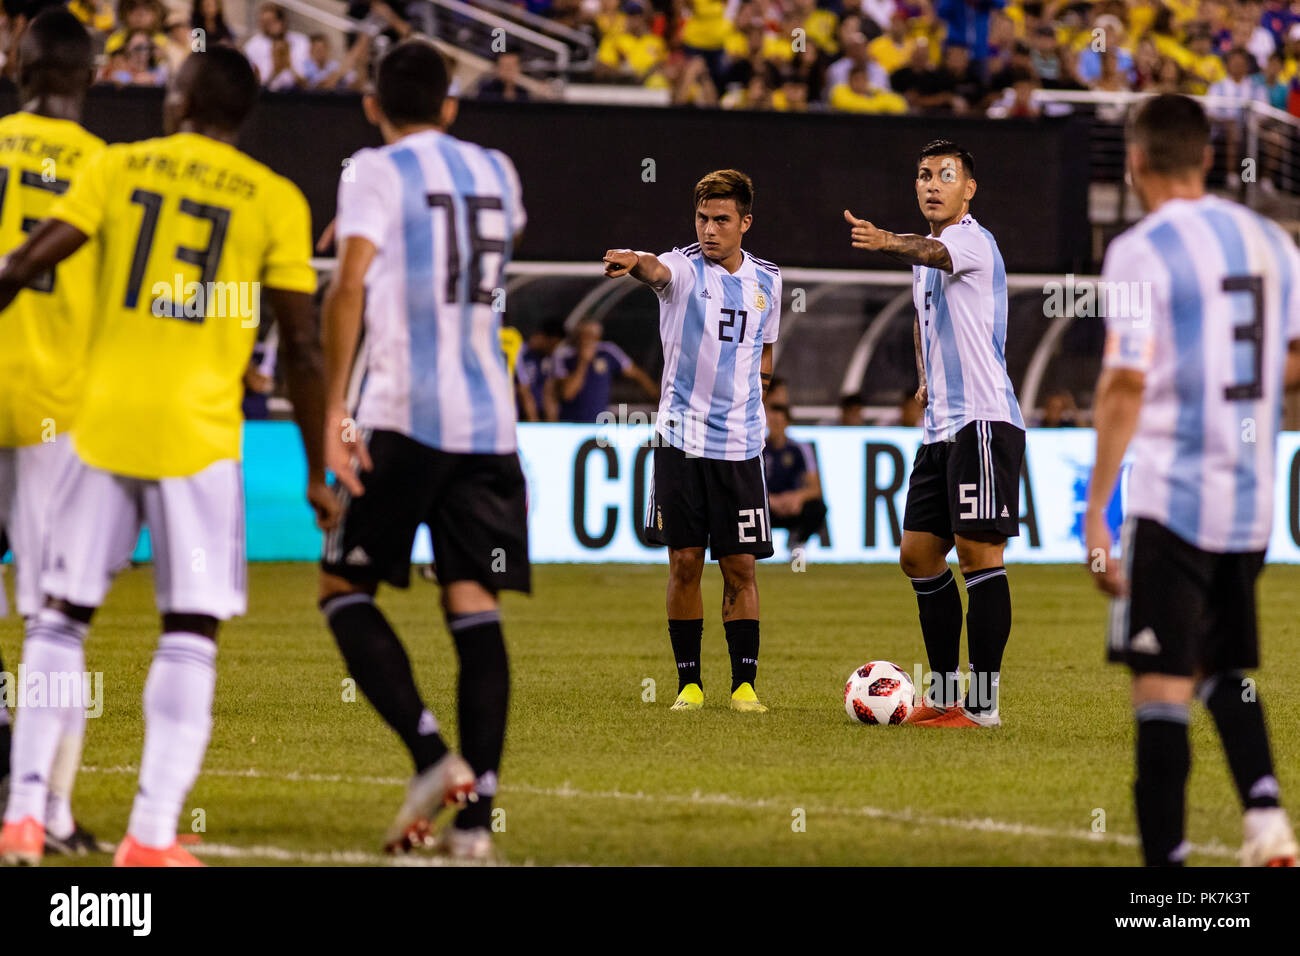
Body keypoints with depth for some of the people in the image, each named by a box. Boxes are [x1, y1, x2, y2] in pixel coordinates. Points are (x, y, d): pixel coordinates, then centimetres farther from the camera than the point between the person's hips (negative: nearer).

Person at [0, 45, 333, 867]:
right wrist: (318, 474, 6)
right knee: (190, 634, 4)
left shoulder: (118, 169, 5)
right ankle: (153, 834, -5)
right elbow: (302, 348, -1)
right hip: (199, 435, -2)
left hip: (106, 422, 2)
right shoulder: (275, 201, 1)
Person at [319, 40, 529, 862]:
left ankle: (433, 755, -12)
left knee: (345, 587, 6)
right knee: (476, 607, 2)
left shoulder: (376, 172, -1)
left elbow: (351, 284, -13)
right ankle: (477, 812, -5)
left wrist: (335, 407, -14)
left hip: (404, 415, -5)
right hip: (491, 417, 5)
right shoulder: (496, 172, 16)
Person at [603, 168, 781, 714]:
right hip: (681, 437, -2)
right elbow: (658, 272, -32)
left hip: (741, 443, 3)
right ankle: (689, 683, 8)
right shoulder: (684, 268, -5)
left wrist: (755, 387, 9)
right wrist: (635, 262, -54)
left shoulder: (766, 280, 8)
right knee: (685, 561, -1)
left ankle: (744, 684, 8)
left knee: (740, 566, 1)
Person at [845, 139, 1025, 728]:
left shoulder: (973, 241, -9)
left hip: (984, 420, -10)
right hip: (942, 427, 10)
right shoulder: (928, 254, 18)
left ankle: (983, 702, -9)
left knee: (978, 553, -10)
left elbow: (931, 253, -34)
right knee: (918, 554, 9)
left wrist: (886, 243, -53)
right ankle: (944, 694, 17)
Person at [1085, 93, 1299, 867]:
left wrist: (1096, 512, -11)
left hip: (1169, 497, -6)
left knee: (1162, 685, -3)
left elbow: (1126, 387, -14)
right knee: (1225, 667, 20)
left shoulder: (1141, 251, -10)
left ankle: (1166, 858, -6)